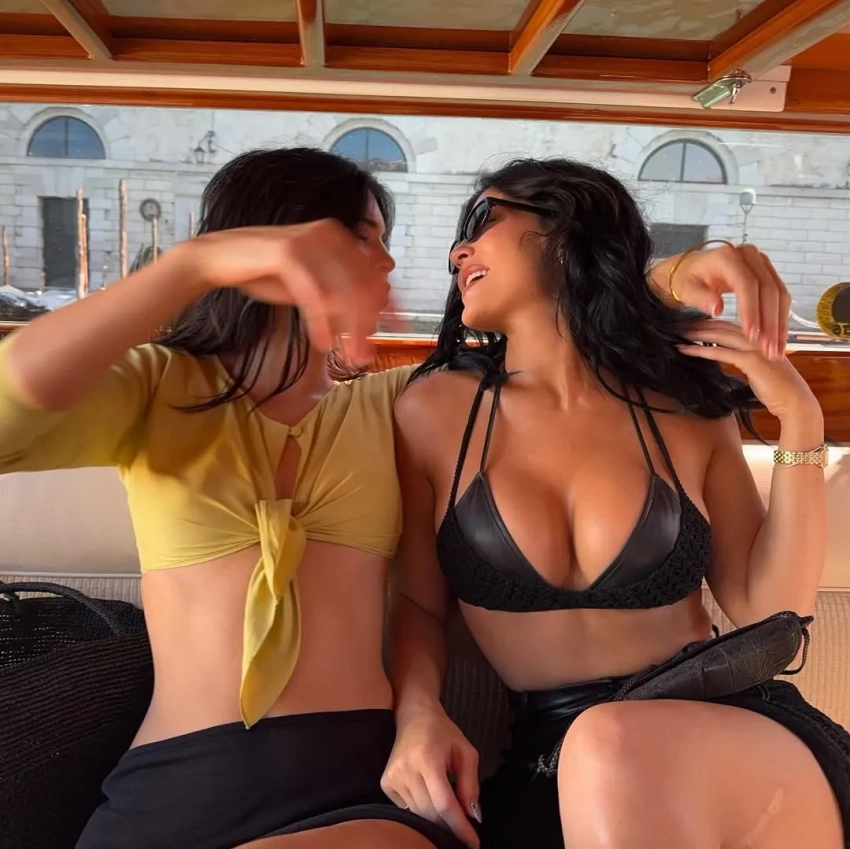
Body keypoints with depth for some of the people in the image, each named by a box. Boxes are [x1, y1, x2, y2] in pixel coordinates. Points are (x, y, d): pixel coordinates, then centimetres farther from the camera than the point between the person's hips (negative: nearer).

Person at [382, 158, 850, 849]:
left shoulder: (685, 405, 2)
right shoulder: (435, 409, 0)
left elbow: (768, 610, 3)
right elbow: (419, 603, 7)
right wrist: (418, 716, -12)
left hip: (727, 727, 2)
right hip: (549, 756, -1)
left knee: (612, 752, -32)